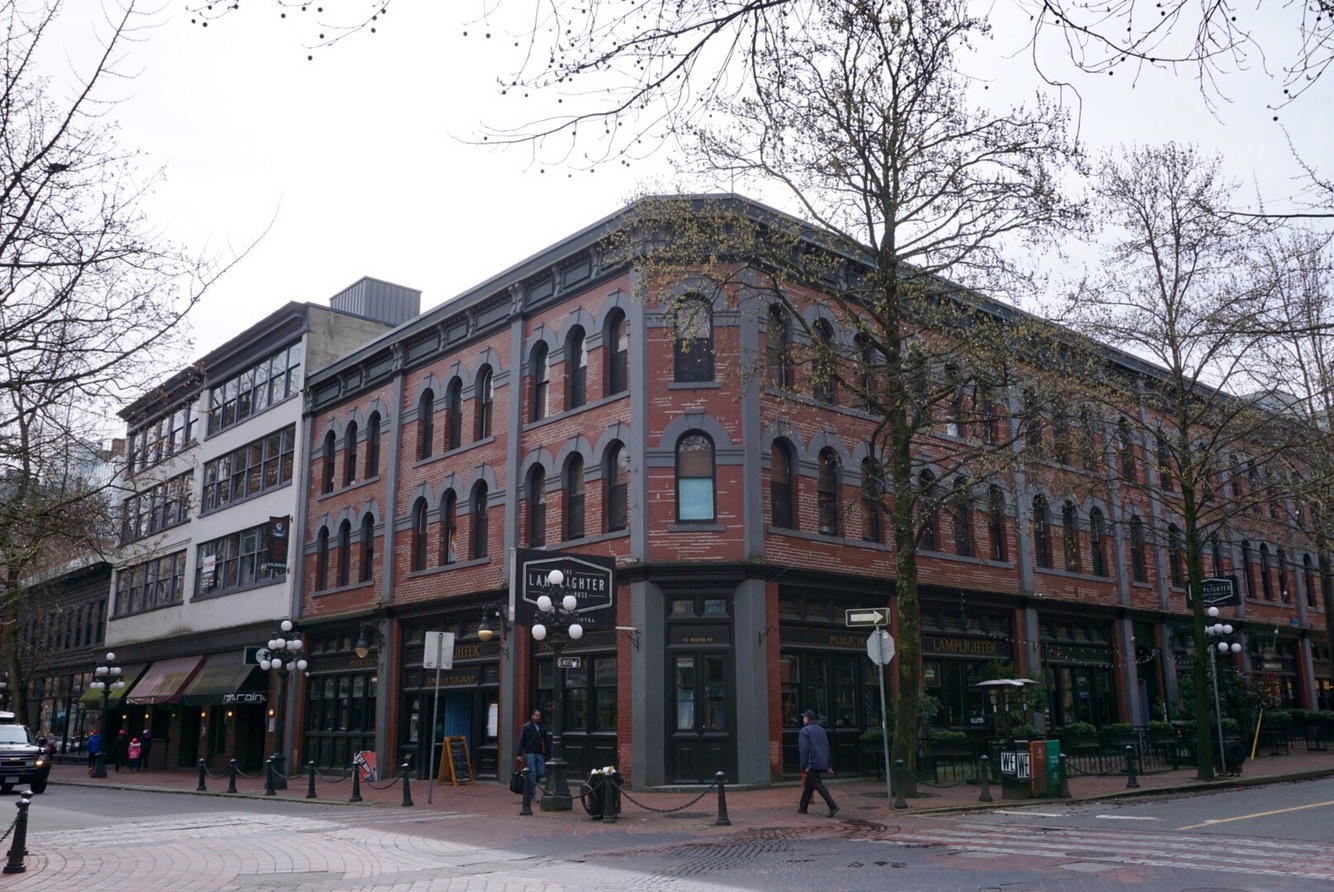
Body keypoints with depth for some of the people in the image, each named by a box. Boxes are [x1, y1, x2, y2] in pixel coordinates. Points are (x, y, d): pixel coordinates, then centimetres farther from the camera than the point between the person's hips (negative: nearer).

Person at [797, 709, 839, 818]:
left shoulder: (805, 730, -6)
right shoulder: (821, 730, 18)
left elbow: (804, 749, -15)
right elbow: (827, 749, 19)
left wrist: (805, 765, -15)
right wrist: (829, 765, 20)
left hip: (812, 764, -8)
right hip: (822, 763, 8)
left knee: (818, 785, -10)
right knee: (808, 785, 16)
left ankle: (833, 806, -21)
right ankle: (803, 808, 22)